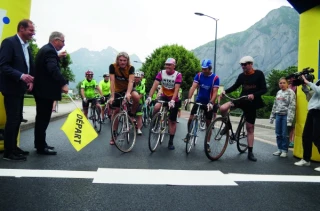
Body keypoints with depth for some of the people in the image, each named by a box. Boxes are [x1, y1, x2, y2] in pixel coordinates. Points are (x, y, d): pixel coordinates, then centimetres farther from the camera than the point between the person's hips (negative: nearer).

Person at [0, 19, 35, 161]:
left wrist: (30, 80, 0)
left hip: (20, 88, 9)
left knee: (17, 119, 13)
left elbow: (29, 66, 17)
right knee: (12, 120, -6)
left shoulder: (27, 47, 13)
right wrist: (21, 76, -30)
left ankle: (13, 147, 24)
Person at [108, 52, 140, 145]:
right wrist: (112, 96, -34)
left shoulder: (131, 68, -21)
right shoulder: (112, 67, -20)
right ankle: (113, 133, 12)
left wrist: (128, 93, -50)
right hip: (118, 90, 1)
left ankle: (132, 116, -7)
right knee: (116, 111, -1)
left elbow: (131, 81, -33)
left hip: (128, 89, 0)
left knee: (136, 97, -33)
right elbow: (112, 81, -26)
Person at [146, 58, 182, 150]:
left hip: (174, 99, -1)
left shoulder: (178, 75, -18)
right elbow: (154, 85, -19)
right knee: (156, 107, -32)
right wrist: (149, 97, -31)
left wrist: (172, 100, -40)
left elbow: (176, 89, -26)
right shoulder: (161, 73, -10)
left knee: (172, 121, 4)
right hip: (164, 96, 2)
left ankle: (171, 142, 16)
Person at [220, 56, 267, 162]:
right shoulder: (241, 76, 3)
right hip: (241, 99, 3)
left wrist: (254, 95, -28)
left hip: (251, 103, -2)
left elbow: (264, 89, -10)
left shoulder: (259, 74, -5)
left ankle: (250, 152, 13)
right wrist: (225, 91, -5)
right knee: (222, 108, -24)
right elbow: (235, 86, 13)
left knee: (250, 128, 3)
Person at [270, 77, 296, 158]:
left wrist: (289, 119, -18)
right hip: (278, 115, 6)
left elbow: (292, 106, -12)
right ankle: (279, 149, 20)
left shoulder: (290, 92, -5)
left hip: (285, 115, -6)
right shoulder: (278, 92, 14)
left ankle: (285, 150, 11)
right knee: (278, 134, 9)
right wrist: (272, 116, 15)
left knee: (285, 134, -1)